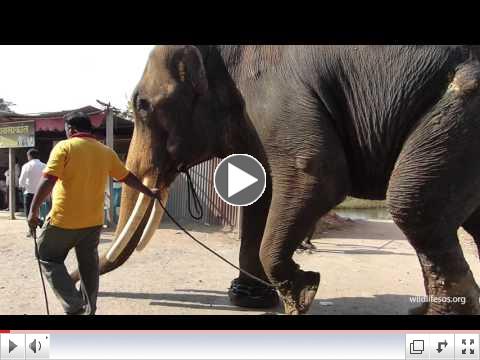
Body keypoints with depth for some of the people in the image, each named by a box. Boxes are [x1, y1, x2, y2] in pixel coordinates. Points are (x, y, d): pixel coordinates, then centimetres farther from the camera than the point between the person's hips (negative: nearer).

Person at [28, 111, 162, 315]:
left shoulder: (64, 147, -7)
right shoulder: (106, 152, 6)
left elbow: (48, 181, -17)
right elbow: (128, 177, 14)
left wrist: (33, 210, -13)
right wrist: (149, 193, 27)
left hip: (64, 220, -4)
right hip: (93, 221, 5)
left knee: (49, 259, 13)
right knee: (89, 266, 17)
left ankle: (74, 307, 2)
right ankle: (88, 311, 27)